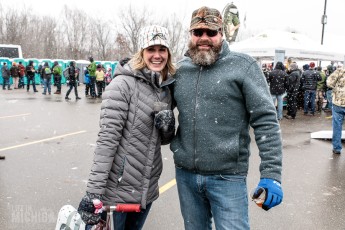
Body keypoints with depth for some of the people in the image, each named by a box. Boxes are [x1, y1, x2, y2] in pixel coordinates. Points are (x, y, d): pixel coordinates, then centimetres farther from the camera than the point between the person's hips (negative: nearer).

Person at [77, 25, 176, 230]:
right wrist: (94, 190, -22)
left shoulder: (167, 88, 6)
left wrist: (169, 128, -9)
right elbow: (107, 138, -18)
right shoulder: (123, 84, -13)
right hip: (116, 189, -6)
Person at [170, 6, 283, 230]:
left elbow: (266, 121, -11)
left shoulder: (243, 66, -7)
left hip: (227, 177, -4)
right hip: (185, 174, 5)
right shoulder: (180, 69, 6)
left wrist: (271, 174, -16)